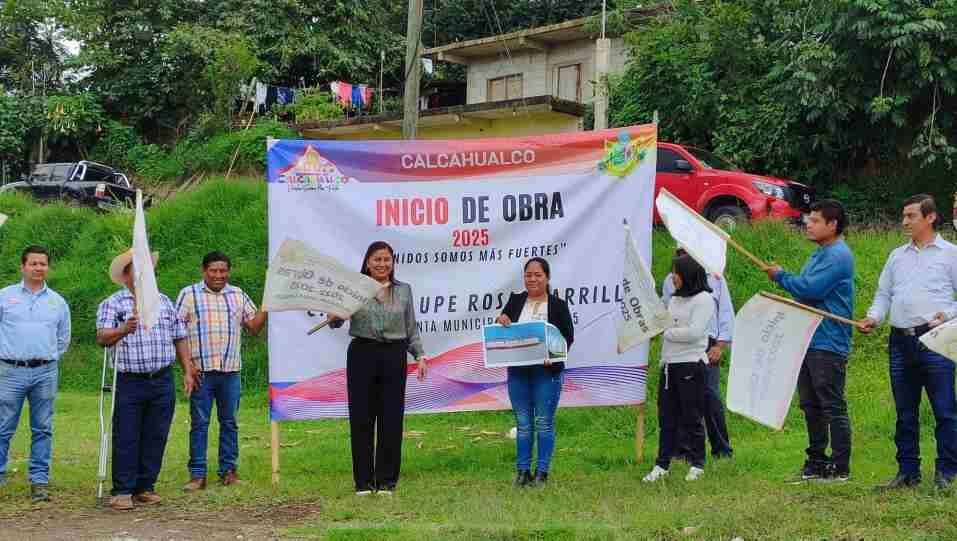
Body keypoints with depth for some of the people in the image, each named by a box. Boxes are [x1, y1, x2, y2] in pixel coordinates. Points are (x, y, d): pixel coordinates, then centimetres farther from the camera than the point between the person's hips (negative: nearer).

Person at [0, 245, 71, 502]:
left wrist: (49, 360, 13)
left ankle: (39, 481, 7)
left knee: (42, 430, 3)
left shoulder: (58, 302, 12)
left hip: (45, 372, 2)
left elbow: (63, 339, 21)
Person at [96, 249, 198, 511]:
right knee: (126, 439, -3)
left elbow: (180, 338, 17)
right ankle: (123, 491, 3)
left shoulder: (164, 301, 15)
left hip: (162, 381, 4)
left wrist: (188, 371, 10)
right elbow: (102, 337, -13)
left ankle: (145, 488, 15)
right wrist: (123, 330, -33)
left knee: (155, 437, 6)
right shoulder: (112, 304, 1)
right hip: (129, 382, -4)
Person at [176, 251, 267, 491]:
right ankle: (197, 475, 3)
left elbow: (254, 327, 12)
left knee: (229, 422, 8)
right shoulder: (189, 294, 2)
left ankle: (228, 470, 16)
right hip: (201, 370, -3)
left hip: (230, 370, 3)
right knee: (199, 423, -1)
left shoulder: (238, 295, 13)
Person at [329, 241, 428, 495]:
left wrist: (420, 355, 4)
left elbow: (411, 328, 13)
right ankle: (363, 481, 10)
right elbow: (336, 321, -6)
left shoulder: (403, 290, 9)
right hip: (362, 353, -2)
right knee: (361, 418, 1)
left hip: (394, 356, 2)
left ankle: (386, 480, 12)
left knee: (392, 419, 3)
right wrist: (333, 317, -28)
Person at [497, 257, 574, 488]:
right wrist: (501, 321, -9)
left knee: (544, 423, 0)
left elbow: (568, 336, 0)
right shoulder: (515, 301, 9)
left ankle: (542, 473, 7)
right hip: (518, 371, 3)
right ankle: (523, 471, 13)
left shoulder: (558, 305, 0)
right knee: (523, 423, 7)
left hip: (547, 371, -3)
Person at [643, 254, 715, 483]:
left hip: (691, 364, -7)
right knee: (667, 416, 8)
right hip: (669, 364, 7)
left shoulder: (704, 299, -8)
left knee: (691, 416, 1)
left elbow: (694, 332, -17)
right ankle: (662, 464, 13)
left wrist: (665, 333, -11)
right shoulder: (674, 299, 16)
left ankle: (697, 464, 12)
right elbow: (663, 325, 20)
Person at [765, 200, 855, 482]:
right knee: (810, 406, 13)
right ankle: (816, 462, 20)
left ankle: (840, 467, 0)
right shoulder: (819, 255, 18)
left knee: (832, 407, -5)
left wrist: (780, 276, -7)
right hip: (809, 340, 10)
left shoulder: (838, 255, -13)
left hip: (828, 344, -10)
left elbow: (811, 289, -21)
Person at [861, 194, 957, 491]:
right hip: (901, 342, 5)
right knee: (905, 413, 9)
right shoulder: (897, 256, 19)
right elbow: (883, 294, 20)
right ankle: (908, 472, 16)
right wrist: (874, 317, 2)